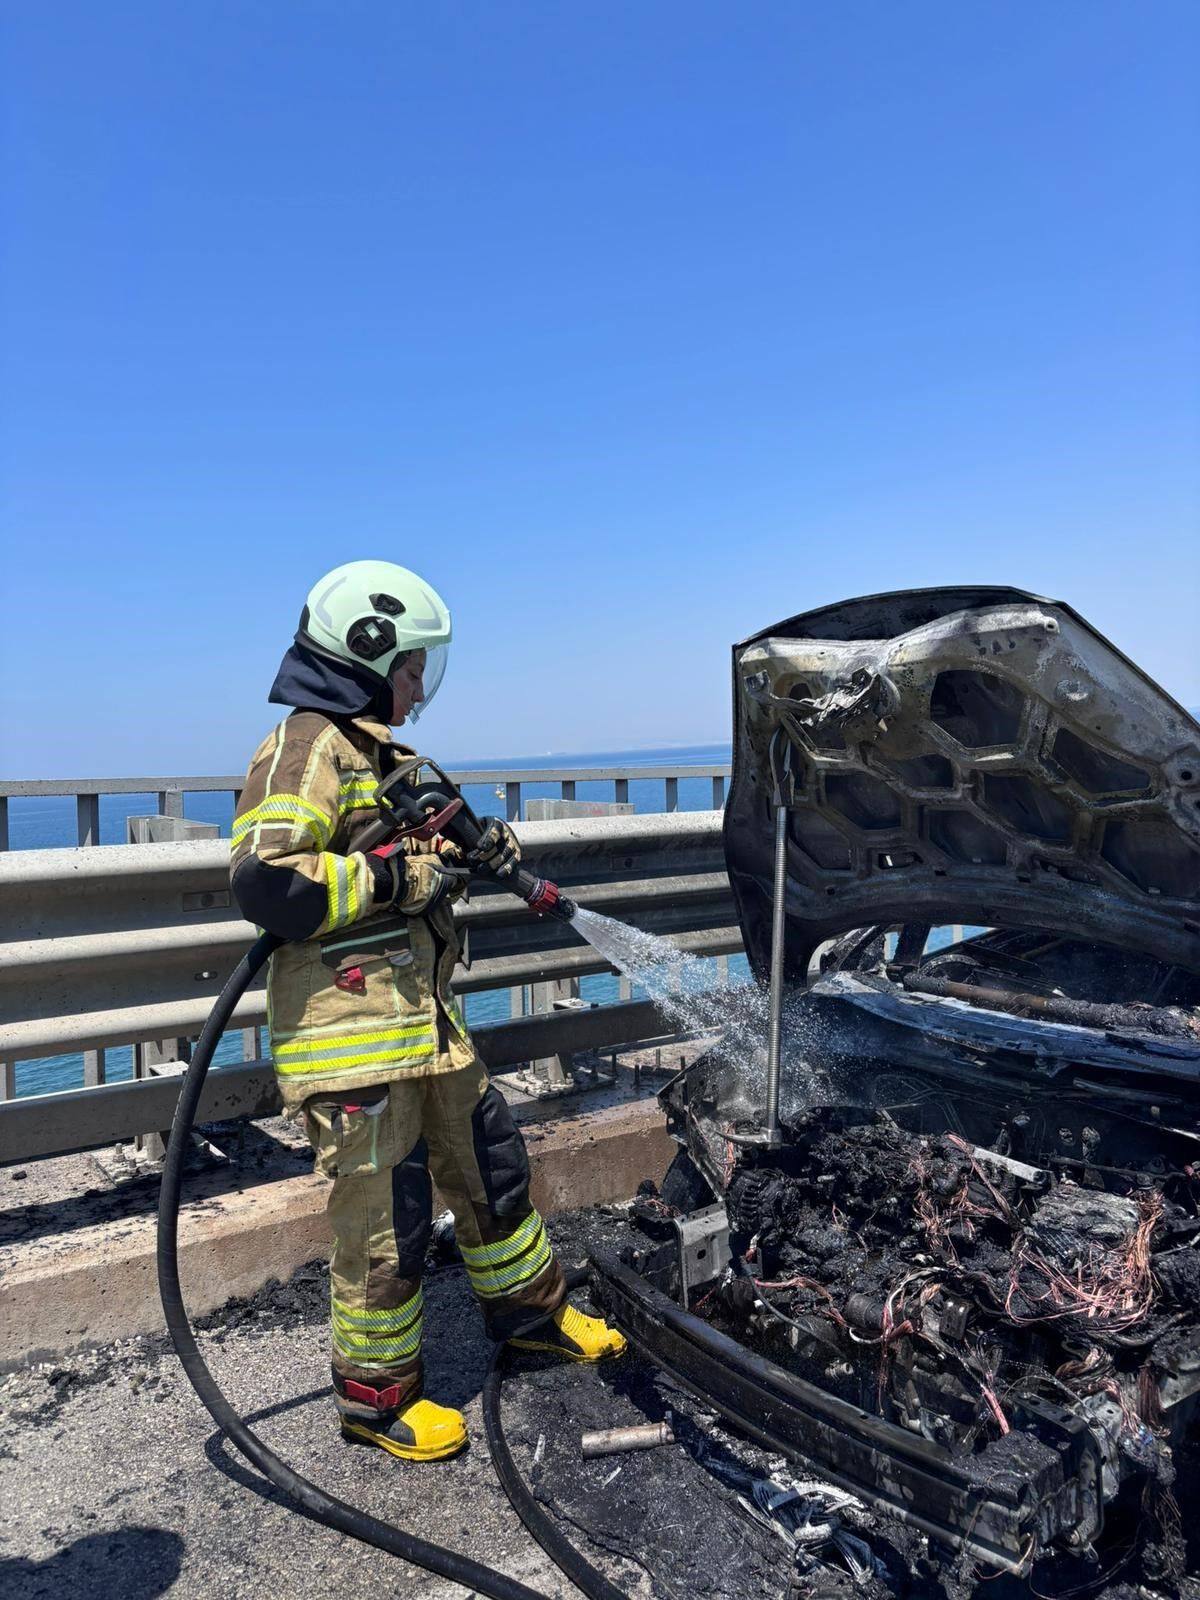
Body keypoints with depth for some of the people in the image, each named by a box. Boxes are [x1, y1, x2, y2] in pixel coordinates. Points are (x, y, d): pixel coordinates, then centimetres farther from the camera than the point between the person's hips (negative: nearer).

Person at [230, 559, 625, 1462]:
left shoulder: (381, 754, 17)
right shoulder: (306, 747, -15)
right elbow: (265, 880, -27)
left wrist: (473, 851, 9)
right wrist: (398, 881, -21)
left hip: (428, 1021, 10)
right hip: (351, 1035, -10)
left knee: (490, 1165, 21)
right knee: (385, 1222, 4)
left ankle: (529, 1307, 42)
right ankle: (375, 1396, 26)